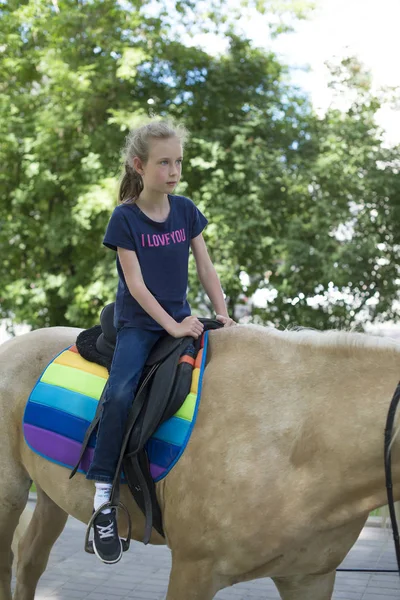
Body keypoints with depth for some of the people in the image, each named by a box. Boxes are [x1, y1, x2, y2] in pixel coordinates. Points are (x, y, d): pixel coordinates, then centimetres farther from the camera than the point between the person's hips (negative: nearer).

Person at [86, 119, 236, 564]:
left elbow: (205, 268, 7)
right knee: (120, 394, -28)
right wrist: (172, 326, -19)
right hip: (137, 323, -5)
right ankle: (103, 498, -20)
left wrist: (222, 314, -4)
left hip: (181, 317, 5)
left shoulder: (186, 210, 5)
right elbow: (135, 282, -13)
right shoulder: (125, 218, -9)